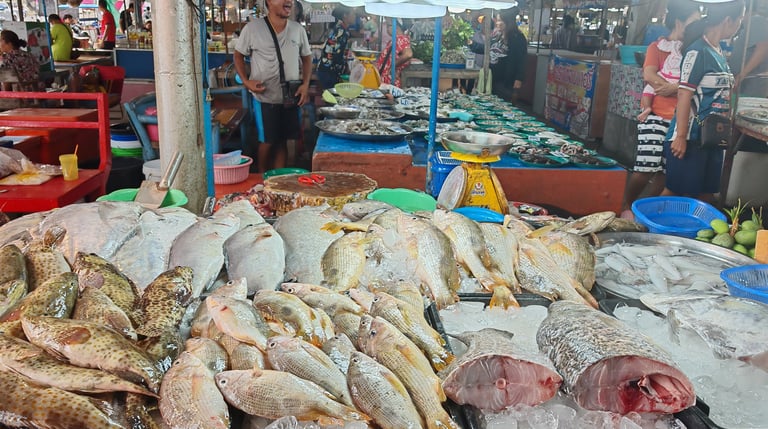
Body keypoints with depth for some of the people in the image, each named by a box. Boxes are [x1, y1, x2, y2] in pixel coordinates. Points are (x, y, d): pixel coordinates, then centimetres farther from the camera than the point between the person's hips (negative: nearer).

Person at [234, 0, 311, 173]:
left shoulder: (298, 29, 3)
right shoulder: (252, 28, -7)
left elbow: (307, 58, 12)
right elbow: (238, 55, 4)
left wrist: (305, 84, -1)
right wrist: (246, 81, -11)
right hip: (265, 97, -3)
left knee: (282, 141, 10)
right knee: (267, 141, 3)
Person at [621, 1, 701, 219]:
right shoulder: (658, 47, 4)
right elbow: (649, 75, -13)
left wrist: (673, 88, -17)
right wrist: (681, 88, -12)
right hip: (656, 116, -4)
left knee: (665, 171, 5)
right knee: (646, 167, -9)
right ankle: (626, 207, 10)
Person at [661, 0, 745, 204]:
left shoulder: (719, 52, 12)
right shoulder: (698, 51, -13)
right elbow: (684, 95, -17)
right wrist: (681, 137, -19)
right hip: (691, 137, -8)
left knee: (706, 194, 13)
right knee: (675, 191, -3)